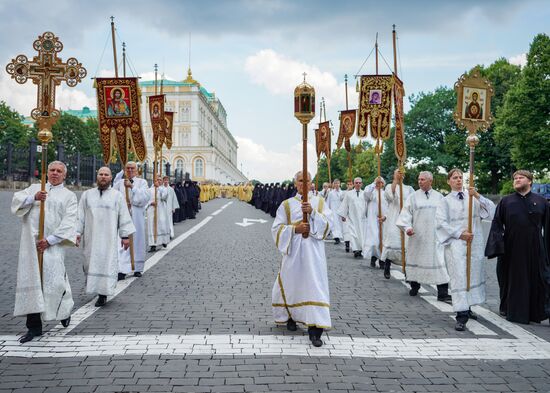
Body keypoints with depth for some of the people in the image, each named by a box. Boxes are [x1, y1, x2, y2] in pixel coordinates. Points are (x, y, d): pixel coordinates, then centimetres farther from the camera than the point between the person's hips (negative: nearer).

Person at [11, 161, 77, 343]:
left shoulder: (69, 196, 8)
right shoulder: (34, 188, 18)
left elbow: (68, 222, -3)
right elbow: (16, 201, 5)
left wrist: (50, 240, -13)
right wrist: (33, 198, -13)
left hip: (53, 245, -3)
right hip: (30, 243, 3)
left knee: (54, 281, -8)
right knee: (30, 281, 1)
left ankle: (64, 308, 24)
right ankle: (34, 326, 8)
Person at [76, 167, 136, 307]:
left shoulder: (117, 196, 5)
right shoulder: (87, 194, 10)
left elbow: (124, 217, 3)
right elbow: (80, 216, 9)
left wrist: (125, 235, -2)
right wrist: (77, 232, 1)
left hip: (109, 238, -2)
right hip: (91, 237, 2)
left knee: (107, 263, -4)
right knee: (92, 263, 3)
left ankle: (103, 294, 1)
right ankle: (93, 288, 21)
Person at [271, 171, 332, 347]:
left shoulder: (319, 202, 7)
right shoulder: (287, 205, 6)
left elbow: (327, 224, -4)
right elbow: (276, 228, 1)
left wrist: (313, 212, -18)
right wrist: (295, 229, -14)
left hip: (314, 252, -1)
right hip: (293, 251, 1)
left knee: (315, 285, -9)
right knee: (291, 284, 9)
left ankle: (315, 330, -10)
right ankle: (291, 316, 36)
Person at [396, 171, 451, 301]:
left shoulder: (439, 197, 7)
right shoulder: (413, 197, 3)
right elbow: (405, 214, -3)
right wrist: (407, 227, -17)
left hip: (435, 236, 0)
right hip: (417, 235, 0)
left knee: (439, 261, -7)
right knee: (415, 259, 9)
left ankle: (443, 293, -6)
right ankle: (415, 286, 29)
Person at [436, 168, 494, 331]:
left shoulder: (472, 195, 9)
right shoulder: (445, 201, 4)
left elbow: (490, 208, 0)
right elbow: (441, 222, -4)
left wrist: (477, 196, -15)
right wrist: (459, 233, -12)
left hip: (475, 243, 4)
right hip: (455, 244, -4)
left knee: (474, 274, 10)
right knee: (459, 276, -11)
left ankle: (466, 307, 27)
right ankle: (461, 315, -14)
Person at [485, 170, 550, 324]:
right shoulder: (506, 201, 3)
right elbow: (497, 224, -1)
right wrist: (498, 245, -11)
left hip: (535, 250, 0)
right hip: (512, 251, 0)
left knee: (537, 281, 3)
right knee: (513, 281, 8)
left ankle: (537, 312, 16)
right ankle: (514, 311, 23)